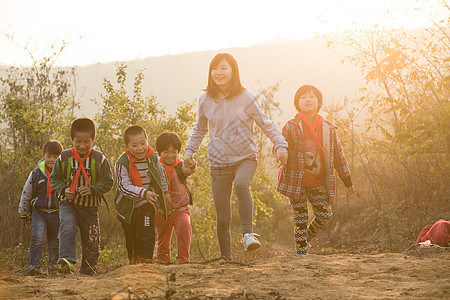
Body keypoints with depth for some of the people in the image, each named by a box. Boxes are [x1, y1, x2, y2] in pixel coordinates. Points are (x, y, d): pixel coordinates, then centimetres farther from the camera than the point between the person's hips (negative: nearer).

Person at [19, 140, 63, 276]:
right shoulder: (36, 174, -2)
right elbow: (26, 194, 9)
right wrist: (24, 214, 15)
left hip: (56, 213, 1)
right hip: (38, 212, -1)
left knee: (54, 242, 10)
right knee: (37, 238, -17)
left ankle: (53, 266, 26)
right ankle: (34, 266, -17)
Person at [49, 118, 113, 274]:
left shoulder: (99, 159, -5)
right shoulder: (64, 158, -3)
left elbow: (107, 182, -2)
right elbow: (54, 178, 7)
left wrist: (92, 190, -19)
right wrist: (64, 189, -13)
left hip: (90, 206, 1)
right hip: (68, 203, -1)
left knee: (91, 240, 7)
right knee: (67, 226, -31)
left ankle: (88, 270, 25)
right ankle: (66, 260, -39)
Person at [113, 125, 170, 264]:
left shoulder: (153, 157, -8)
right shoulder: (122, 164, -21)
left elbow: (161, 173, 13)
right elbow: (124, 187, -29)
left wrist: (165, 191, 23)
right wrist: (143, 193, -42)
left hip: (147, 206, 1)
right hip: (128, 207, -1)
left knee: (146, 237, -8)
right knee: (131, 238, 11)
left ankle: (145, 261, -1)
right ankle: (133, 261, 28)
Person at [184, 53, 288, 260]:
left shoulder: (246, 98, -6)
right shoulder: (205, 101, 2)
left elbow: (266, 124, -1)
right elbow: (199, 130, 19)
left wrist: (281, 145, -14)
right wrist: (190, 151, 6)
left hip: (245, 158, -2)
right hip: (218, 163, 3)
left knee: (241, 184, -38)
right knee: (222, 219, 0)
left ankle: (248, 233, -31)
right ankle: (226, 258, 16)